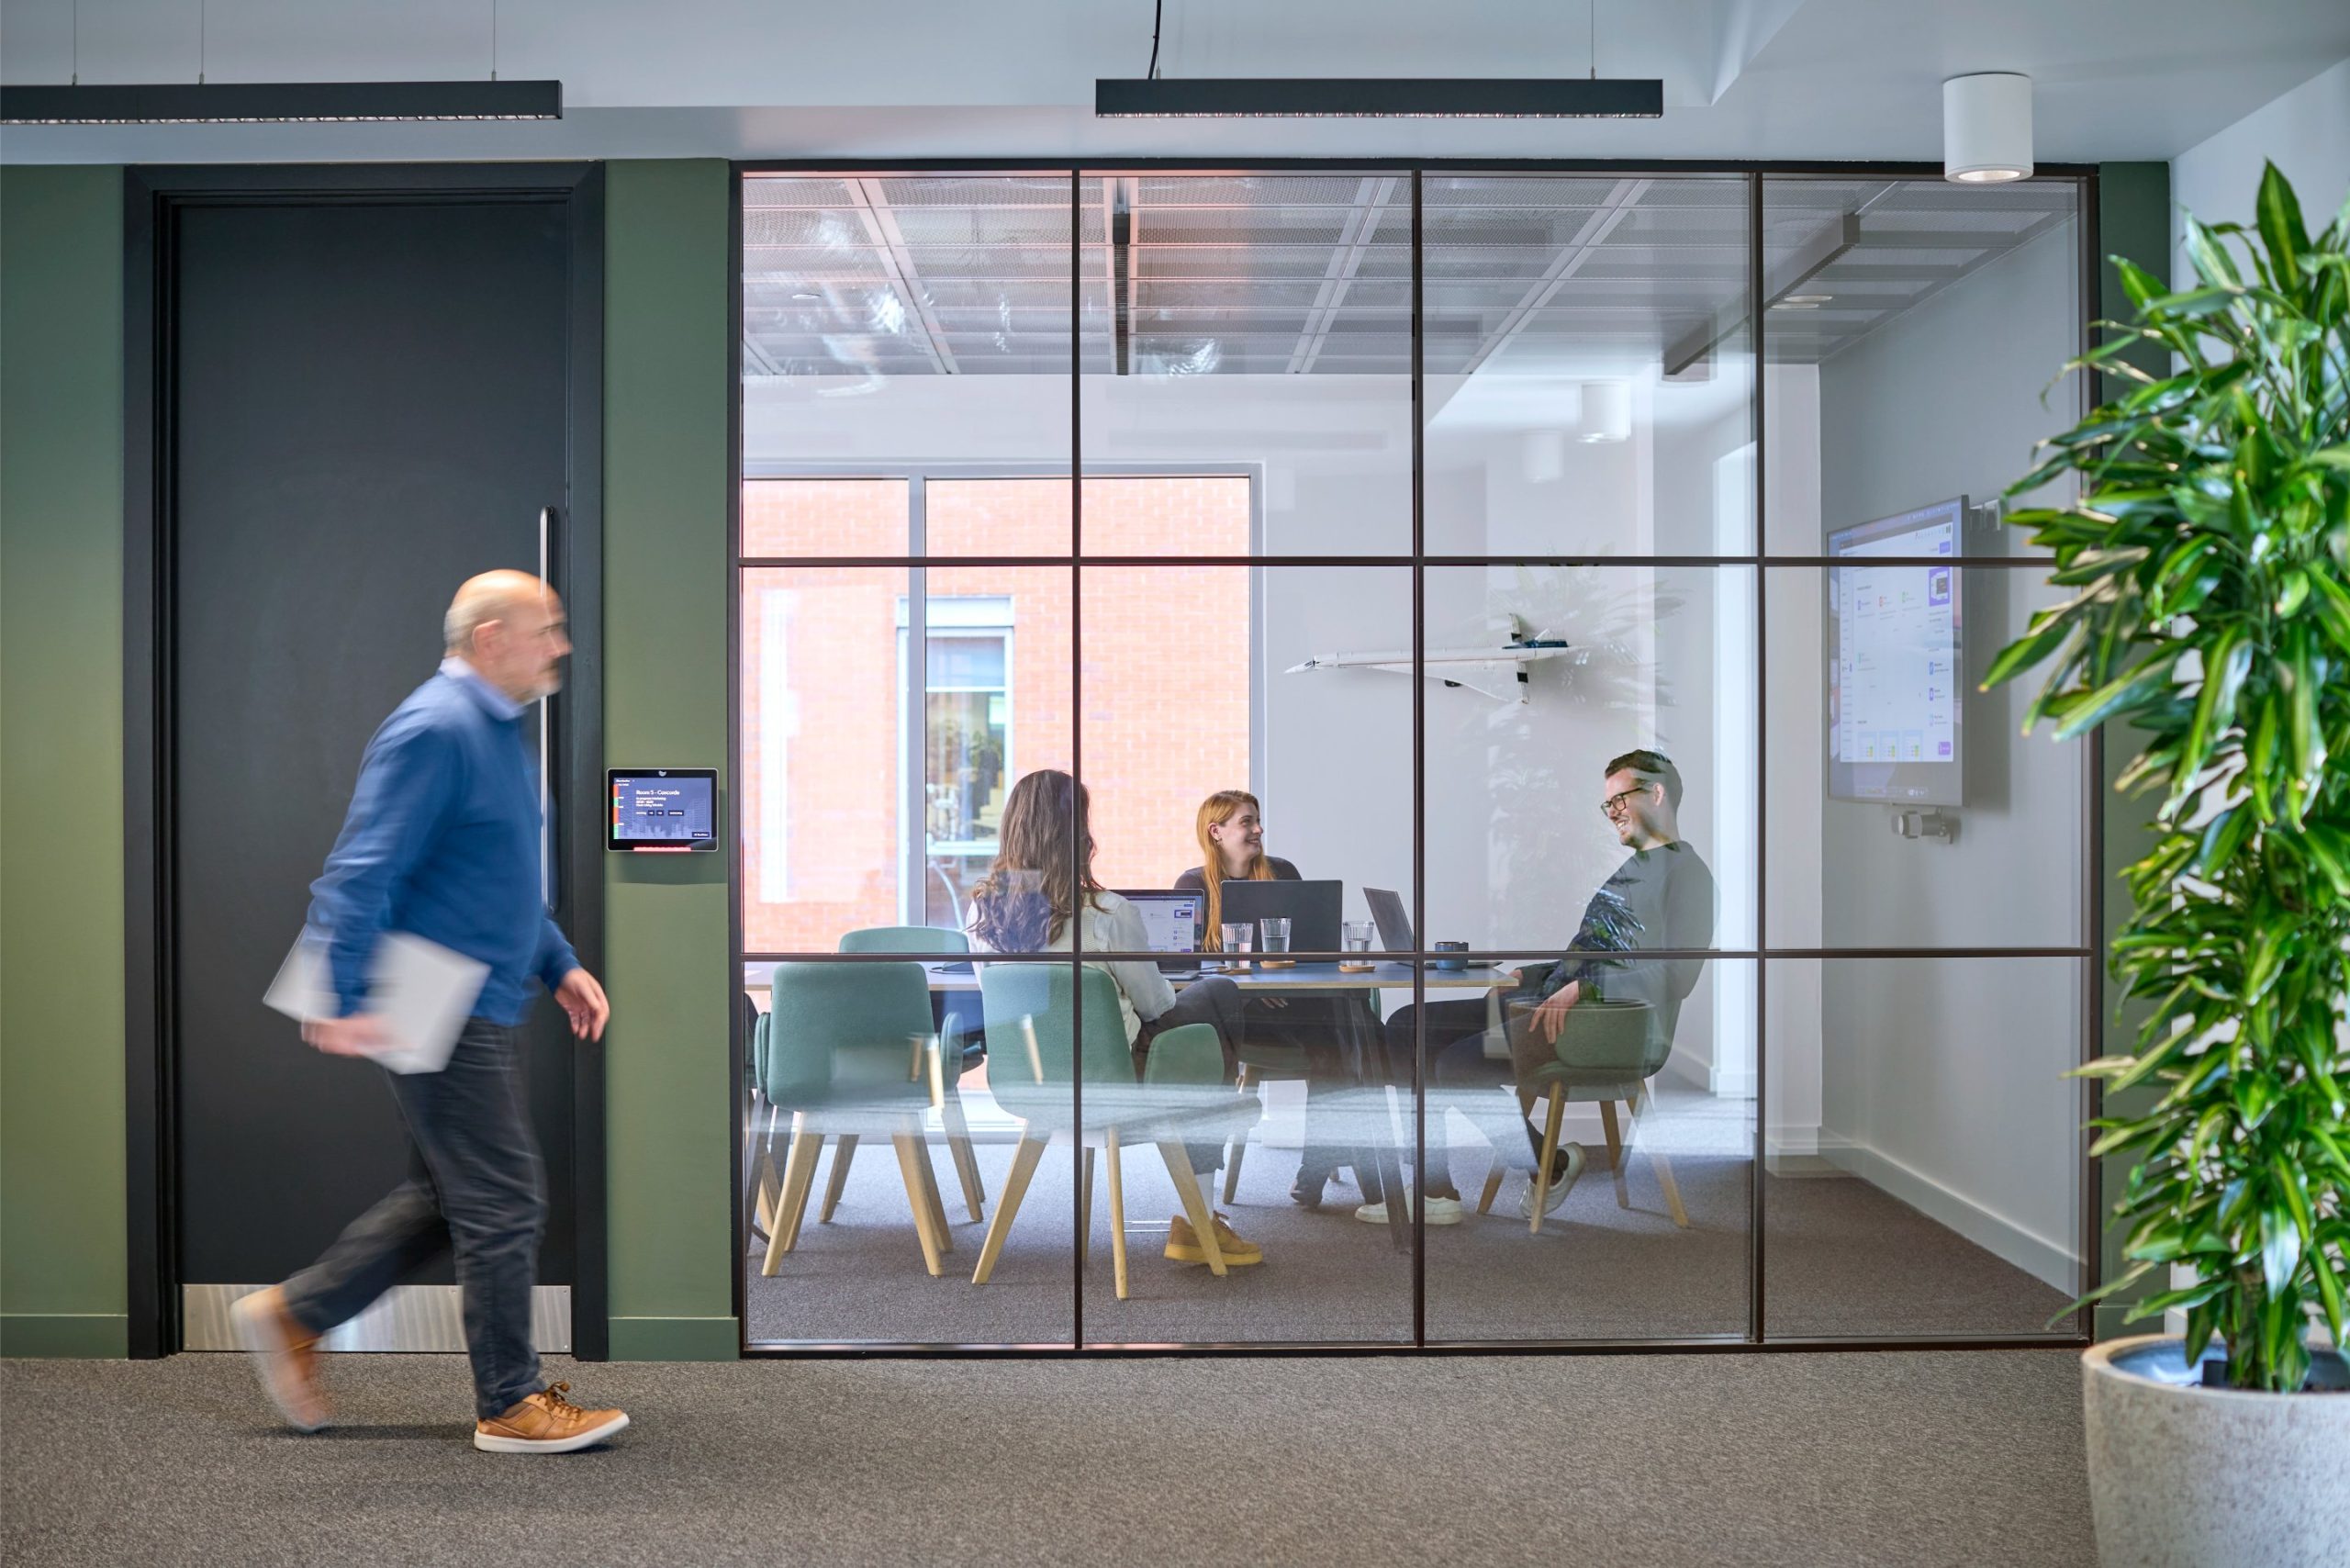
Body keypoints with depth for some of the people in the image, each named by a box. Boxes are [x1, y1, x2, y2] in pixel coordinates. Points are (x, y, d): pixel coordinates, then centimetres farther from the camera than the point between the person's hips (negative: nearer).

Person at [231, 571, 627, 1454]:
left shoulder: (497, 731, 15)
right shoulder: (435, 730, -17)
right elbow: (361, 872, -22)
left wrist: (559, 965, 18)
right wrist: (348, 1002, -25)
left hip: (482, 1013, 10)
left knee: (449, 1197, 17)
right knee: (504, 1202, -3)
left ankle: (294, 1315, 28)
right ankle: (510, 1406, 9)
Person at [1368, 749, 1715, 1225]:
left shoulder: (1686, 873, -5)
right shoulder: (1630, 871, 26)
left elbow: (1675, 977, -18)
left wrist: (1582, 988, -25)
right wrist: (1528, 976, 13)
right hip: (1549, 1004, 10)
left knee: (1459, 1064, -27)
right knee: (1408, 1029, -2)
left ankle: (1553, 1164, -3)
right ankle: (1435, 1191, -7)